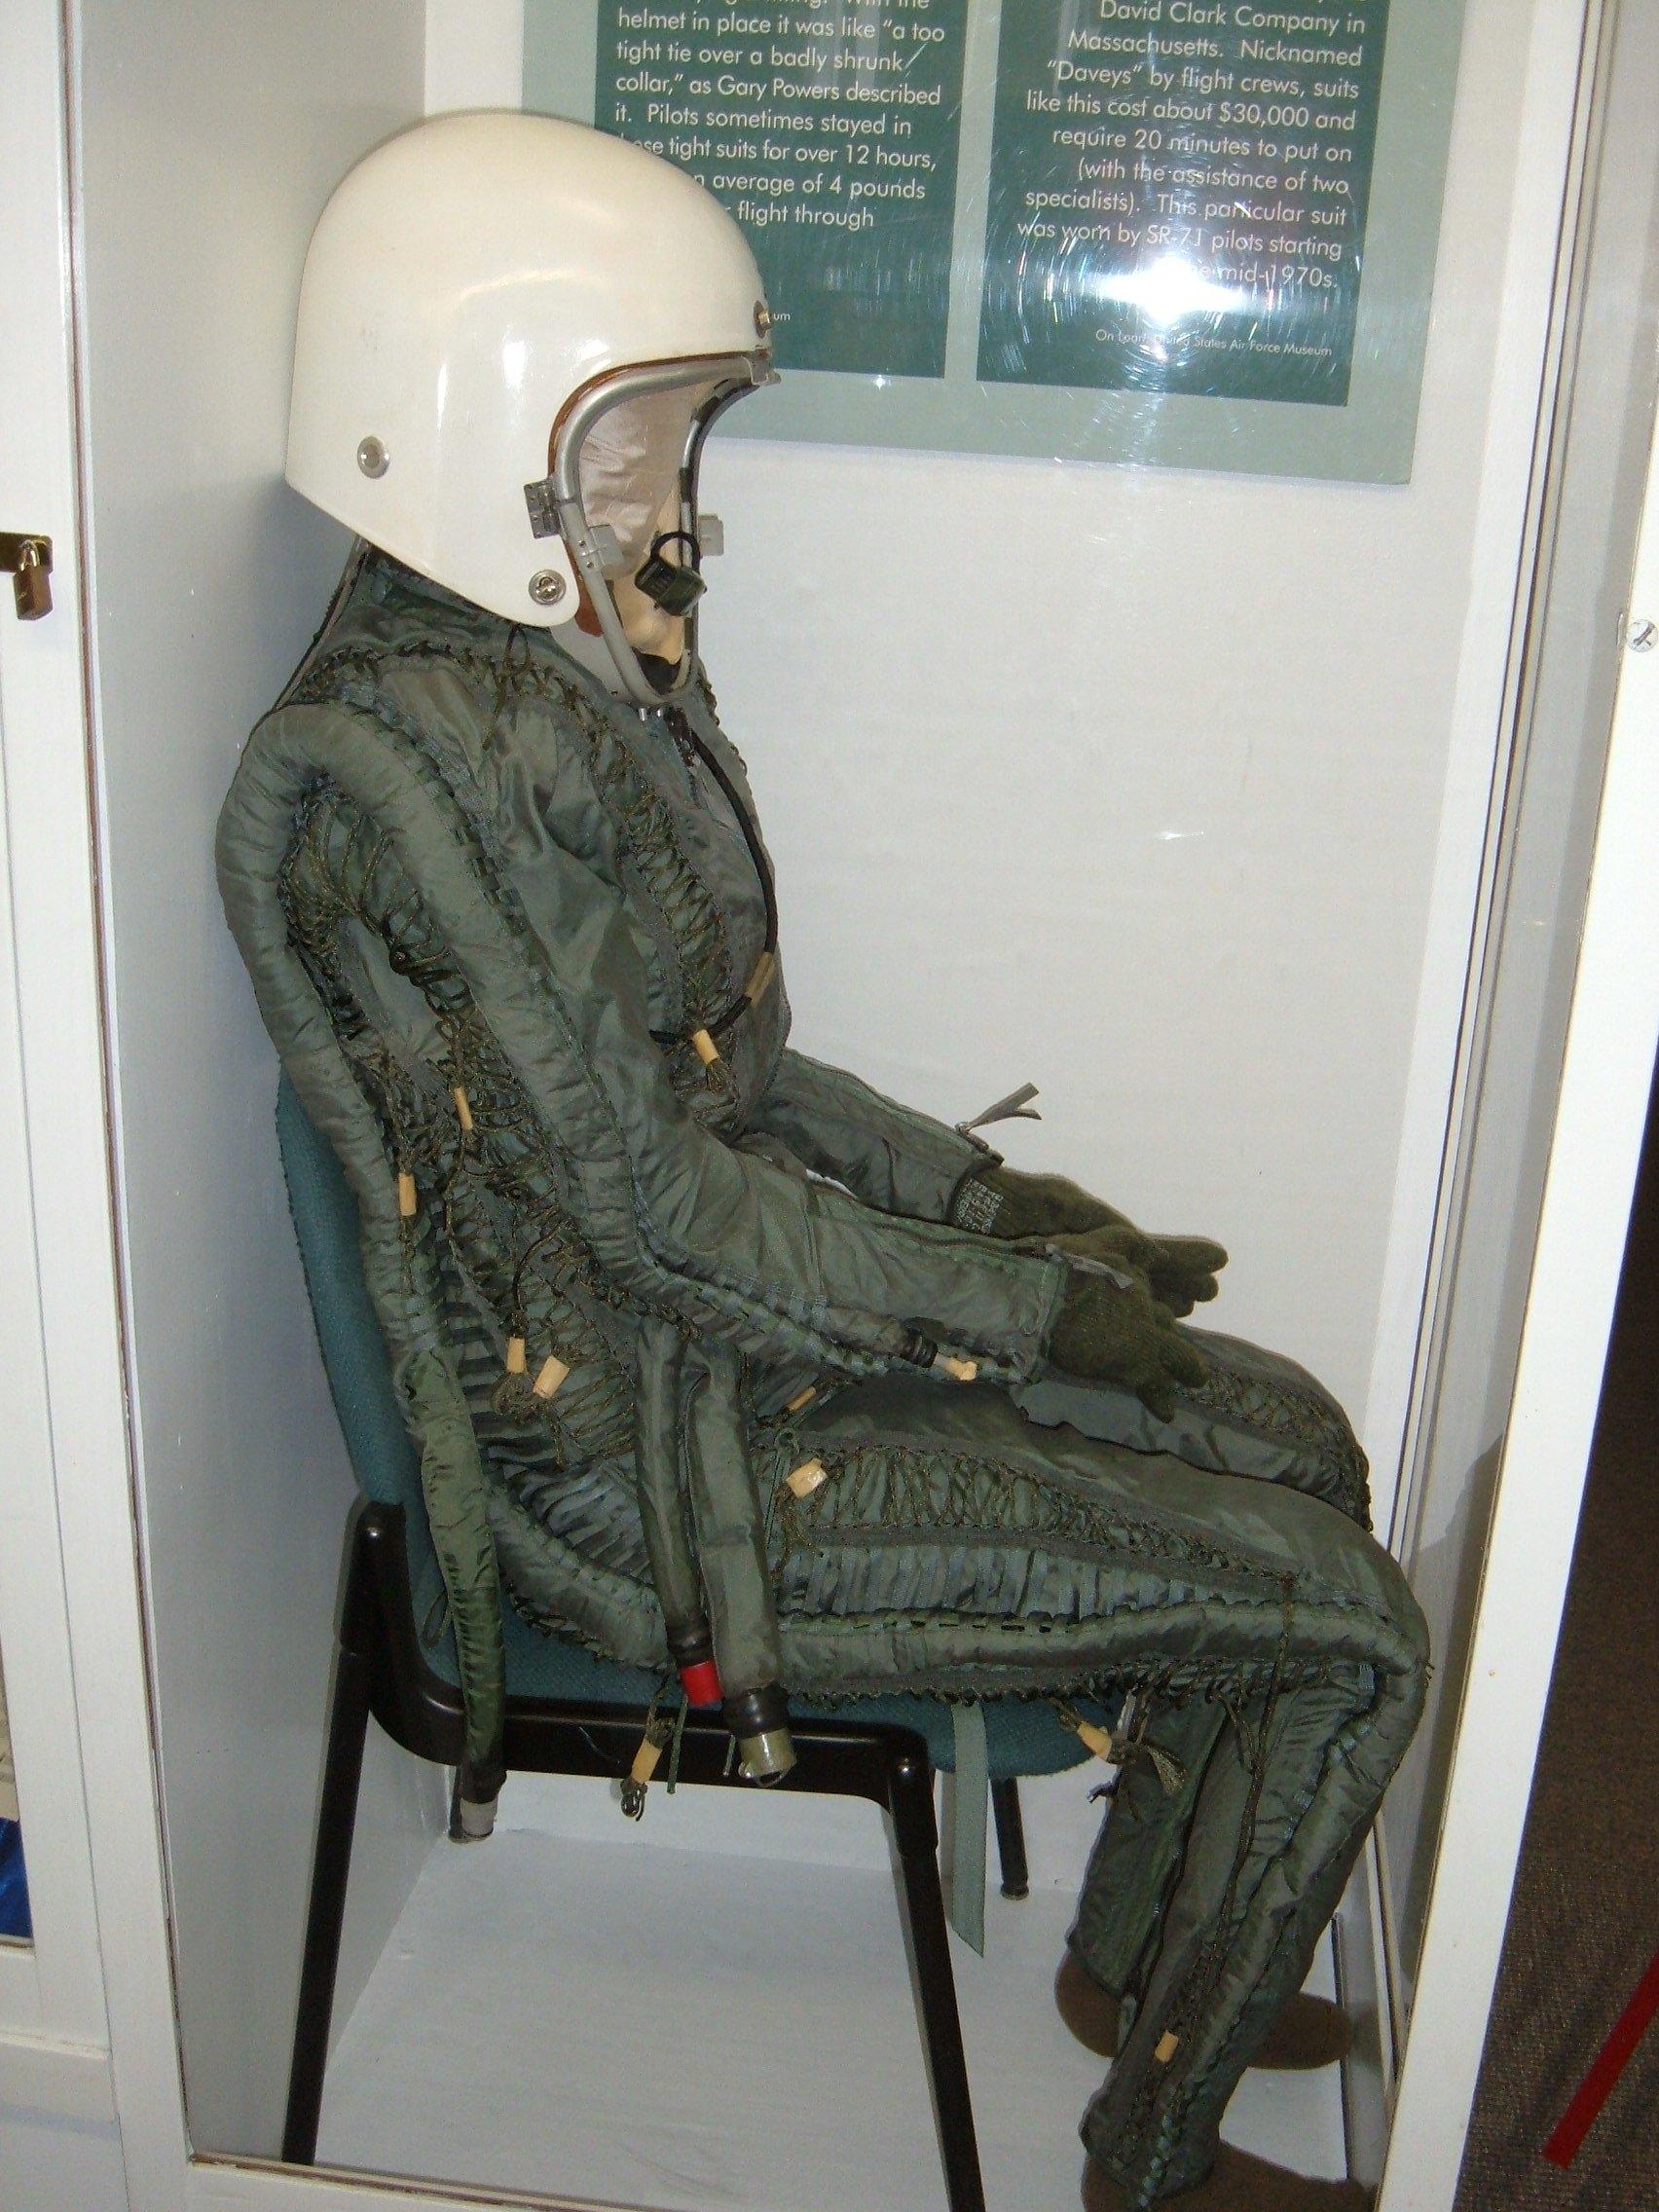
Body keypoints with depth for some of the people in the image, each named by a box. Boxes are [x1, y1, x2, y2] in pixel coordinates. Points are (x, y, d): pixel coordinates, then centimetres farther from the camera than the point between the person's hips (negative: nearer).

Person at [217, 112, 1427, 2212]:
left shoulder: (570, 671, 7)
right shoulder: (408, 755, -23)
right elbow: (650, 1206, -23)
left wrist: (991, 1194, 5)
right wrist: (1031, 1313, -15)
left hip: (731, 1321, 9)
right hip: (636, 1460, -9)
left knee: (1290, 1440, 13)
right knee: (1346, 1628, -7)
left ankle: (1137, 1951, 30)